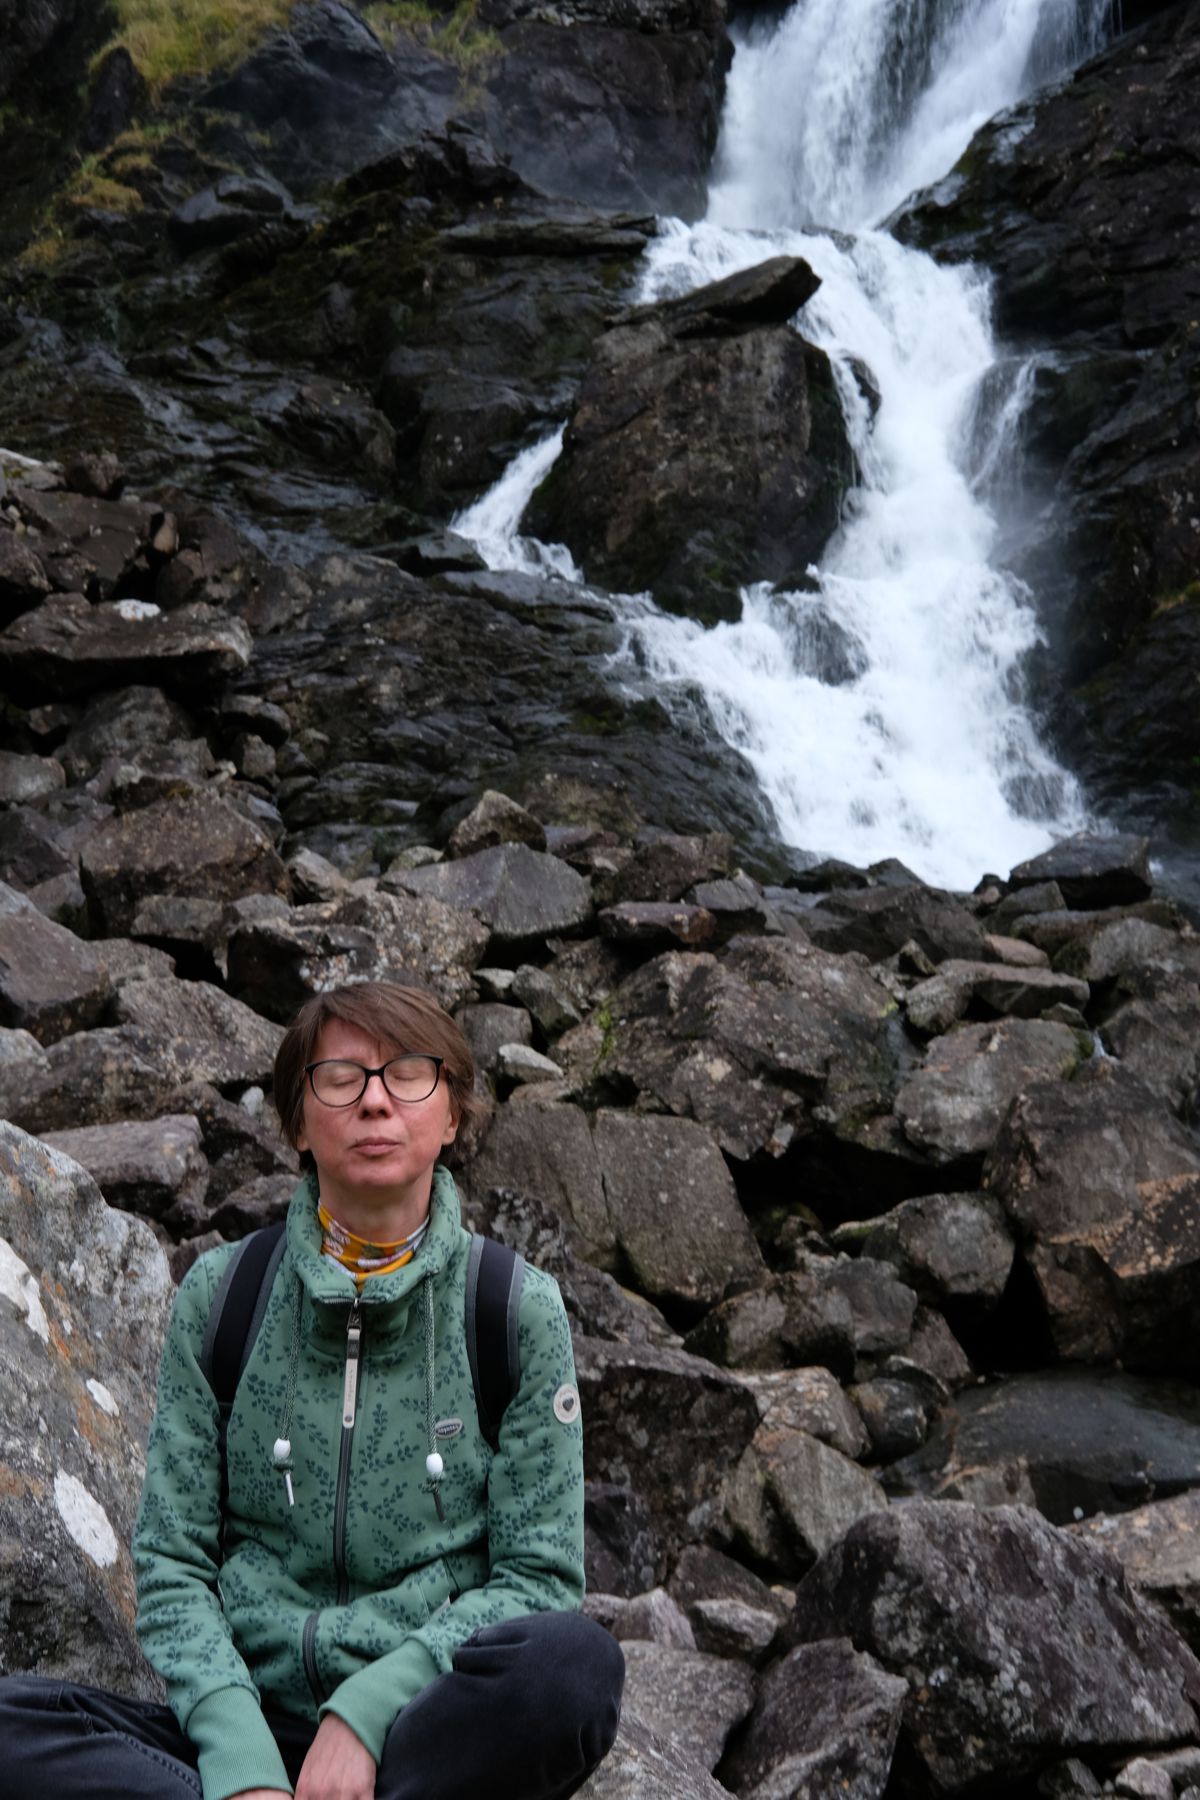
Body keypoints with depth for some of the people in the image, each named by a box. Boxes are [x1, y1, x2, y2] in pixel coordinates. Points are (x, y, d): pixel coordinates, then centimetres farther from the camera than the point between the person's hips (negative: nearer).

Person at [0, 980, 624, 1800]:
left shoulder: (521, 1309, 0)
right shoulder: (219, 1294, 4)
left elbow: (538, 1576, -2)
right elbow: (172, 1564, 2)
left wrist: (367, 1709, -16)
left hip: (430, 1728, -1)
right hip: (248, 1723, 1)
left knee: (576, 1660, -33)